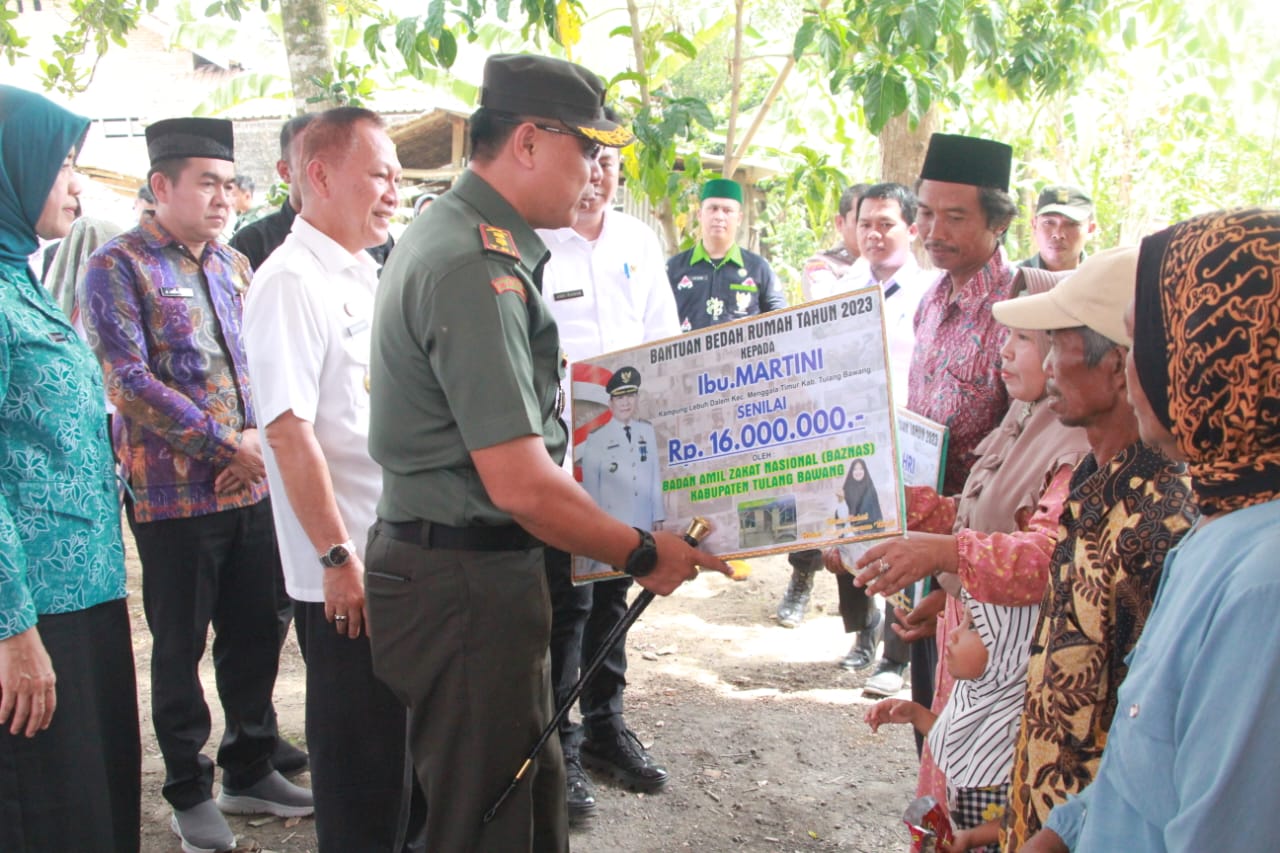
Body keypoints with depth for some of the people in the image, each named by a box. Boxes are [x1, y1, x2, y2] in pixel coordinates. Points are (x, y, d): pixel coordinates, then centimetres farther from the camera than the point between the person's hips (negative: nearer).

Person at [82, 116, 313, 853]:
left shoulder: (232, 266, 13)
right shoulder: (118, 269, -7)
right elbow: (130, 383, -15)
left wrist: (258, 439, -5)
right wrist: (224, 445, -16)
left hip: (251, 488, 6)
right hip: (174, 495, -6)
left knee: (256, 634, 13)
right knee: (180, 647, 6)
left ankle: (250, 770, 29)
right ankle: (190, 791, 21)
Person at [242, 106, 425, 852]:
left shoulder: (364, 275, 12)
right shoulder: (292, 281, -14)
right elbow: (289, 432, -20)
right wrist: (338, 557, -20)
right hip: (345, 572, -8)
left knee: (403, 736, 20)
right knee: (359, 757, 5)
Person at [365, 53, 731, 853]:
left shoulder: (451, 233, 12)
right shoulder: (478, 267, -22)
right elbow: (521, 485, -25)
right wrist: (643, 554, -12)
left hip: (454, 564, 10)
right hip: (468, 582, -10)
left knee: (532, 788, 19)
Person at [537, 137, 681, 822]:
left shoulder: (638, 240, 10)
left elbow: (664, 337, 15)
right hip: (559, 452, -5)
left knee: (613, 591, 16)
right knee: (566, 600, -1)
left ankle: (605, 724, 32)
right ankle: (559, 747, 14)